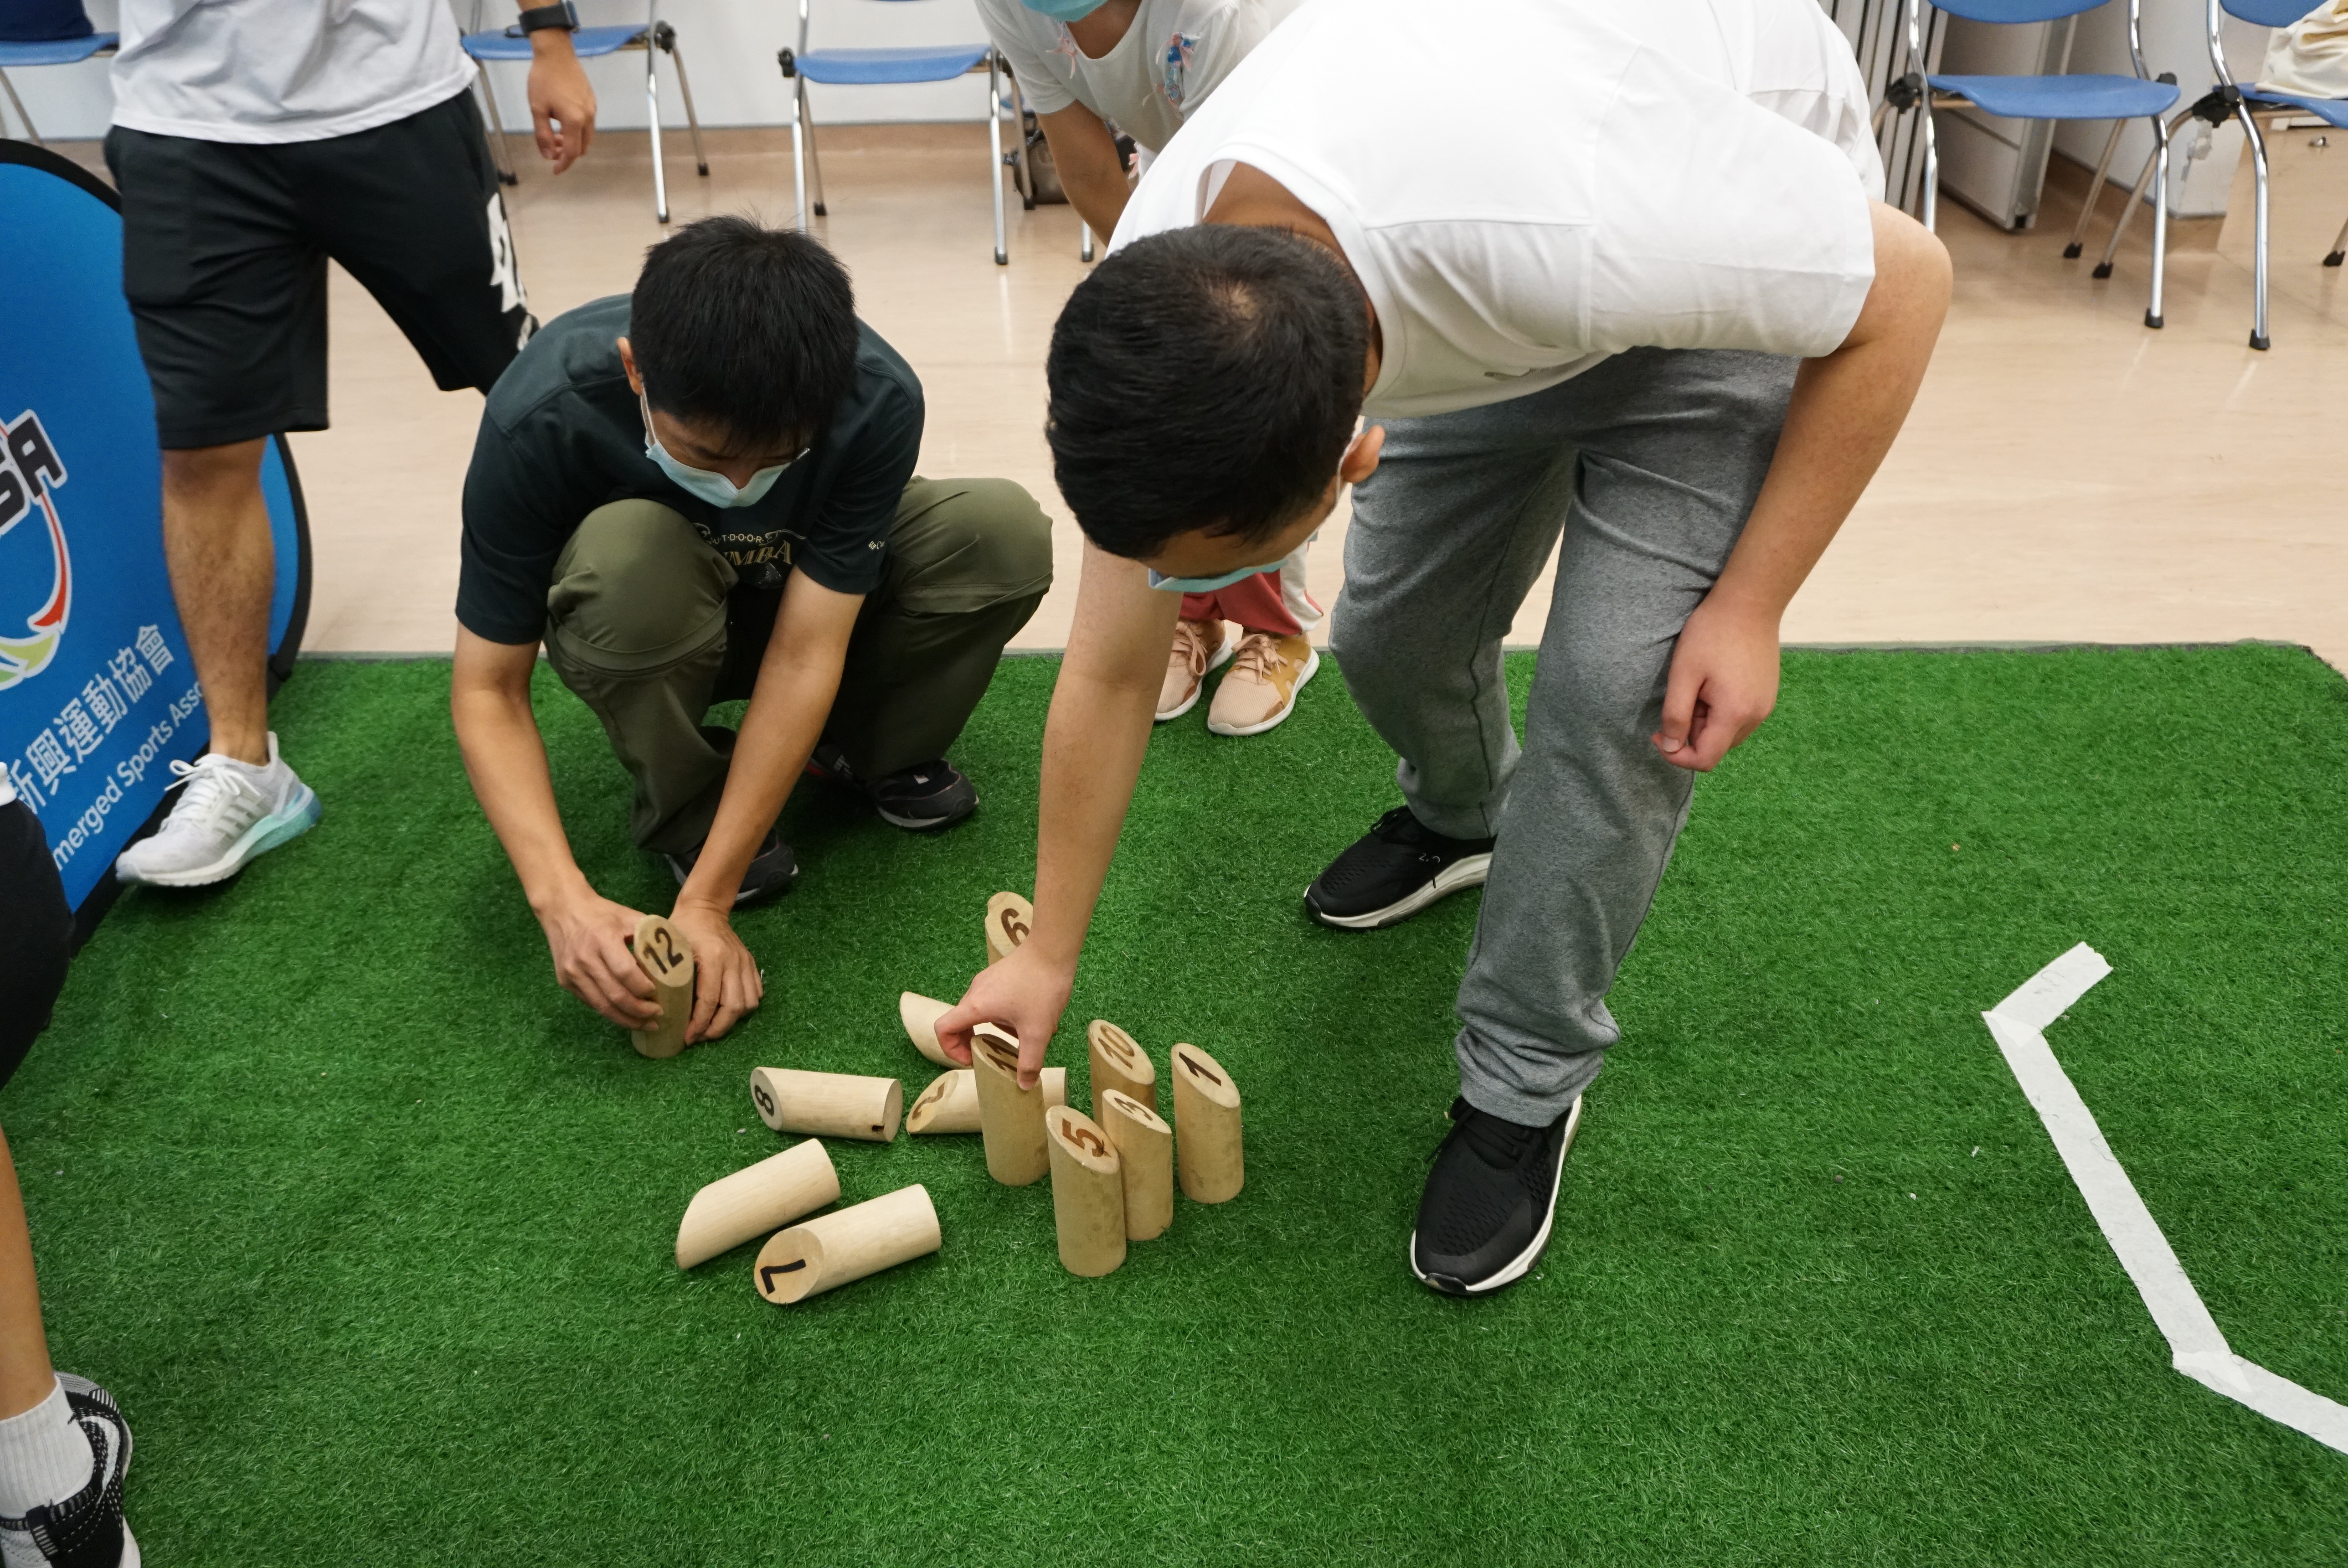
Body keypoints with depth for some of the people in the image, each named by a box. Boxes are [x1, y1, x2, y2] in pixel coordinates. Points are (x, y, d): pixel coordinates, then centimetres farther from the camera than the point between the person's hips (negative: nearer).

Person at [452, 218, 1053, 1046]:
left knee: (1006, 532, -27)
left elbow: (803, 652, -32)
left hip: (808, 599, 1)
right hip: (657, 613, -1)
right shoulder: (538, 419, -34)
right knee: (629, 549, -38)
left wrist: (704, 903, -34)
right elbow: (487, 688, -26)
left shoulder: (878, 402, -32)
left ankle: (869, 752, -1)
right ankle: (688, 809, -10)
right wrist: (564, 900, -40)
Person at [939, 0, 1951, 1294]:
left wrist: (1749, 602, -23)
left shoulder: (1588, 232, -47)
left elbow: (1905, 281, -25)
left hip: (1750, 262, -4)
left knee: (1618, 687, -18)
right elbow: (1108, 676, -15)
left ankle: (1525, 1088, 4)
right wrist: (1048, 957, -5)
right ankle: (1461, 816, 39)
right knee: (1387, 634, 1)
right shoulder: (1157, 312, -28)